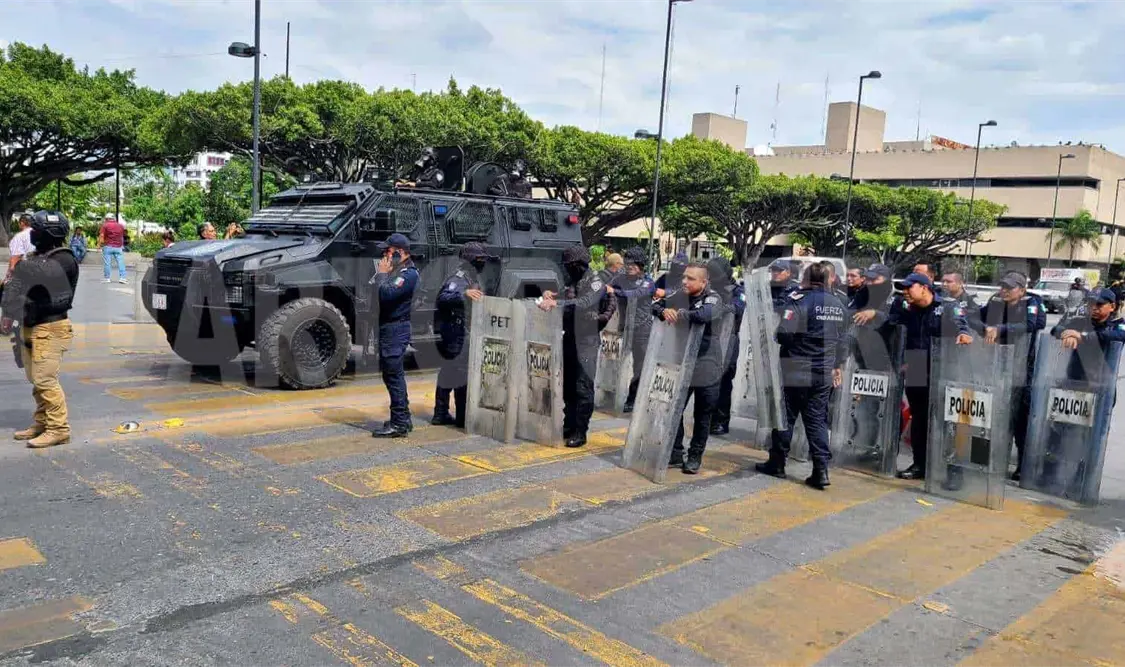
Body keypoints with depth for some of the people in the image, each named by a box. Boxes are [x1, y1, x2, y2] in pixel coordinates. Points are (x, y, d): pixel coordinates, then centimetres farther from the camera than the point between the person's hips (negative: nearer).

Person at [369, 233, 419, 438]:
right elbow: (370, 289, 15)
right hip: (387, 328, 10)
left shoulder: (408, 274, -12)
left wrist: (381, 274, -13)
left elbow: (386, 294, -23)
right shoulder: (393, 271, 17)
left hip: (396, 329, -10)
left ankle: (399, 424, -6)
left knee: (393, 375, -9)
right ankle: (403, 419, 25)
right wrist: (381, 274, 2)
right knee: (391, 373, 16)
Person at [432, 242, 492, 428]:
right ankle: (462, 417, -4)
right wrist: (464, 294, -43)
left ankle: (441, 414, 19)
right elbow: (443, 297, -30)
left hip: (467, 334, 10)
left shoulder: (473, 278, 18)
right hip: (458, 334, -10)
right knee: (462, 374, -8)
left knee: (449, 372, 12)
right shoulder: (459, 278, -13)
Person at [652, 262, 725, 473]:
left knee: (702, 416, 8)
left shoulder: (713, 298, -13)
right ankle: (675, 453, 24)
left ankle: (695, 456, 23)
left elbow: (709, 314, -33)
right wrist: (664, 311, -16)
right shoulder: (679, 295, 2)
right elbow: (655, 305, 7)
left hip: (706, 367, -4)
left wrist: (679, 314, -24)